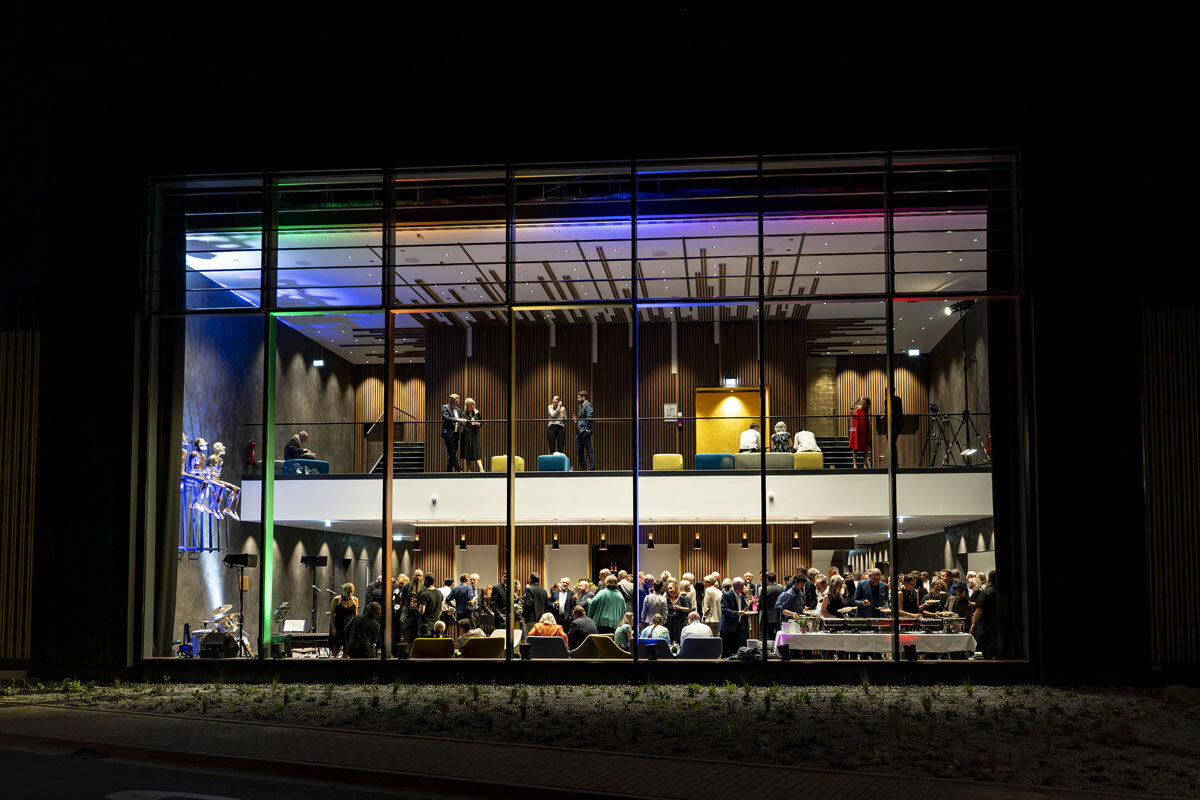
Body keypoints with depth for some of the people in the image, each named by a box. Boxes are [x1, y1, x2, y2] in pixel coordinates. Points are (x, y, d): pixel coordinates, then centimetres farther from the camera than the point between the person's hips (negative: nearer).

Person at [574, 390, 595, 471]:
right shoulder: (580, 406, 19)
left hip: (585, 431, -10)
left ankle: (591, 468, -5)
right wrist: (576, 419, 9)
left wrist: (587, 429, -19)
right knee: (579, 450, 11)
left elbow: (589, 418, -17)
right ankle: (582, 468, 18)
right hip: (579, 431, 10)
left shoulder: (588, 405, -10)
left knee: (589, 450, -7)